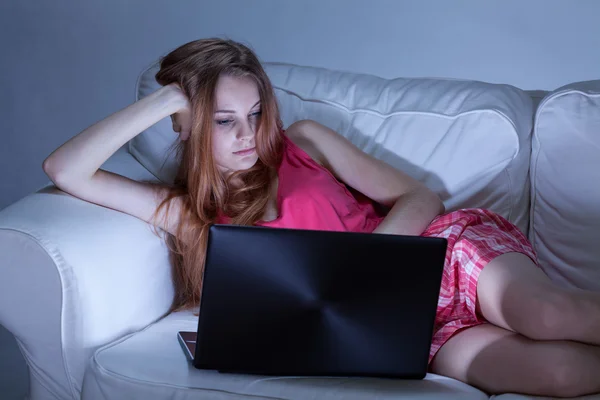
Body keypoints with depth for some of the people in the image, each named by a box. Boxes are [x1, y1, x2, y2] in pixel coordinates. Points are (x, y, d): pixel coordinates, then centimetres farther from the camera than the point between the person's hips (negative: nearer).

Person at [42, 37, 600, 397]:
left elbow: (419, 198, 5)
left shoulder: (303, 143, 9)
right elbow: (65, 171, -3)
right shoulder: (189, 214, 7)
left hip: (437, 250, 1)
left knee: (547, 314, -35)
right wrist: (162, 99, -6)